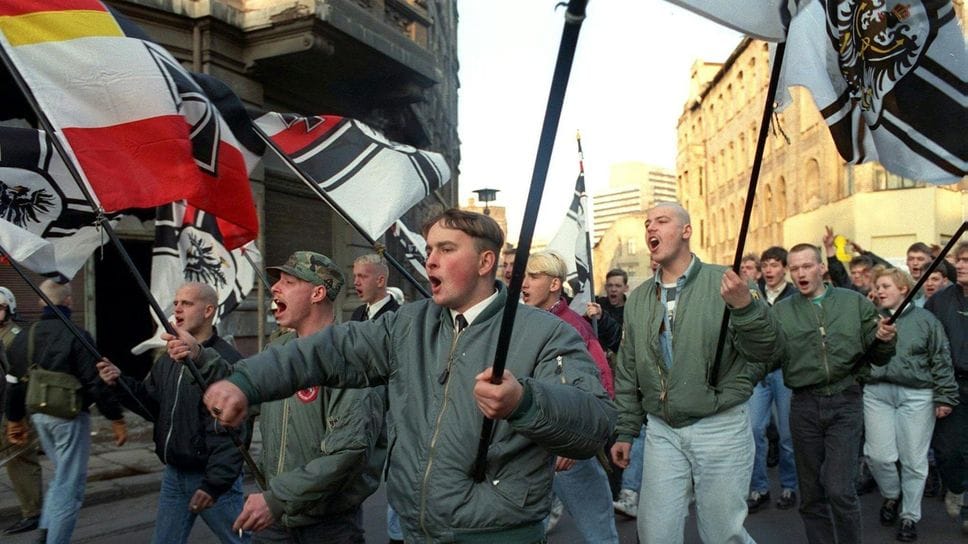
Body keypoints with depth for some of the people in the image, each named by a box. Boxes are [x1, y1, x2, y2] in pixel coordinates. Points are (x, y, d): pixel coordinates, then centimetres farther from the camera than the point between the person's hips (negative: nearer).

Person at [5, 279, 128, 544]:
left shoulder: (23, 337, 6)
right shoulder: (75, 335, -17)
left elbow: (14, 383, 13)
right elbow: (97, 382, -18)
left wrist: (14, 419, 24)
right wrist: (117, 419, -12)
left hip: (39, 415, 8)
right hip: (70, 415, -7)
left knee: (61, 475, 24)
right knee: (70, 483, 2)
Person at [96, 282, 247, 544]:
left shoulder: (227, 361, -19)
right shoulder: (168, 359, 9)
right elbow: (153, 406, 10)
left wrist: (214, 483, -23)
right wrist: (120, 383, -5)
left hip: (214, 479, -7)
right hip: (173, 475, 8)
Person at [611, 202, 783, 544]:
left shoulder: (723, 283, -6)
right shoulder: (638, 299, 8)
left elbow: (768, 352, -11)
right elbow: (627, 372, 14)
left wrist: (745, 307, -29)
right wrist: (625, 431, 12)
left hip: (721, 429, -4)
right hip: (661, 432, 4)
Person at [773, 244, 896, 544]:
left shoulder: (854, 302, 3)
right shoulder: (780, 311, 4)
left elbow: (877, 358, 6)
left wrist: (883, 340, -15)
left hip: (845, 404, -1)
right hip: (804, 406, 2)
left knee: (839, 490, -8)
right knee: (811, 494, 11)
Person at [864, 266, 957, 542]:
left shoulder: (925, 319, 3)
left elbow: (941, 361, 2)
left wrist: (944, 397, -2)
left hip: (916, 395, -2)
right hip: (877, 392, 2)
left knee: (914, 460, 3)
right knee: (878, 455, -3)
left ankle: (910, 516, 18)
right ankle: (891, 495, 26)